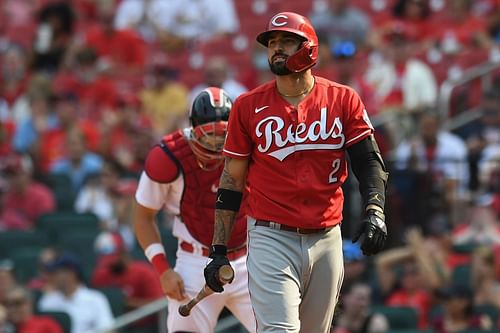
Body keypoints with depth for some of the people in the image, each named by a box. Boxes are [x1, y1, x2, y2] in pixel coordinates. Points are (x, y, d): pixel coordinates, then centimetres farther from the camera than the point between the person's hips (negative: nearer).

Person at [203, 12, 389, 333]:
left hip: (327, 240, 2)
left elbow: (369, 161, 3)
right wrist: (219, 251, 4)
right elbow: (232, 180, 6)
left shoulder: (343, 100, 4)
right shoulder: (249, 107, 2)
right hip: (271, 238, -2)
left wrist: (375, 211, -16)